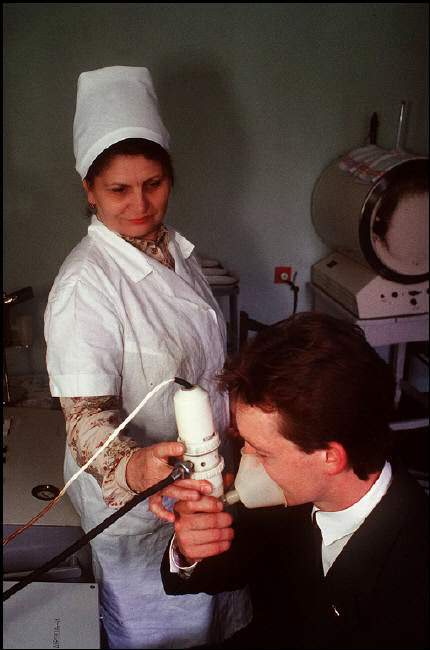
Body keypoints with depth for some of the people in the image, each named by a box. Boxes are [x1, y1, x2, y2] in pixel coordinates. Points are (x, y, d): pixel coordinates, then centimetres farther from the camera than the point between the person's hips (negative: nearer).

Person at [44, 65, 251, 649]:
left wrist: (233, 425, 18)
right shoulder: (84, 285, -28)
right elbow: (85, 414, -31)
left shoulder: (176, 249, -1)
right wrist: (132, 467, -50)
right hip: (131, 494, -7)